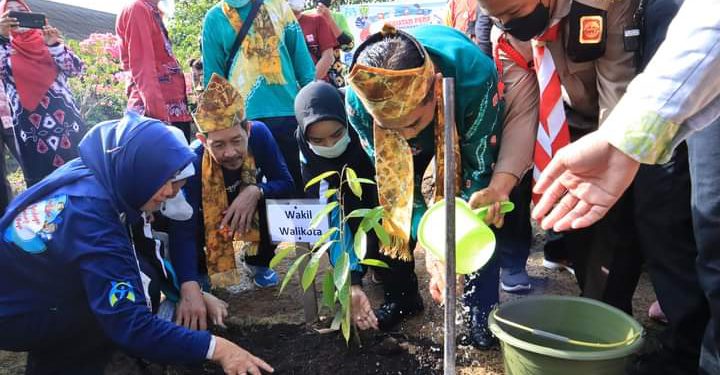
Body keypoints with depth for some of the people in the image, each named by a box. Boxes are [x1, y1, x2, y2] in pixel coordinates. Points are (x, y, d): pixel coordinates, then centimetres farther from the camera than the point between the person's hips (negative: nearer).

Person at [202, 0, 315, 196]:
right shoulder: (214, 18, 3)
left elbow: (299, 53, 7)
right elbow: (213, 76, 5)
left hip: (290, 111, 1)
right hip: (245, 116, -1)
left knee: (300, 183, 9)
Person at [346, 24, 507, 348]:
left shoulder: (474, 74, -44)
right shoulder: (359, 101, -36)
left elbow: (479, 168, -31)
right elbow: (393, 179, -25)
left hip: (466, 122, -2)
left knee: (478, 207, -18)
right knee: (386, 199, -8)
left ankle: (482, 307, 2)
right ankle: (401, 296, 13)